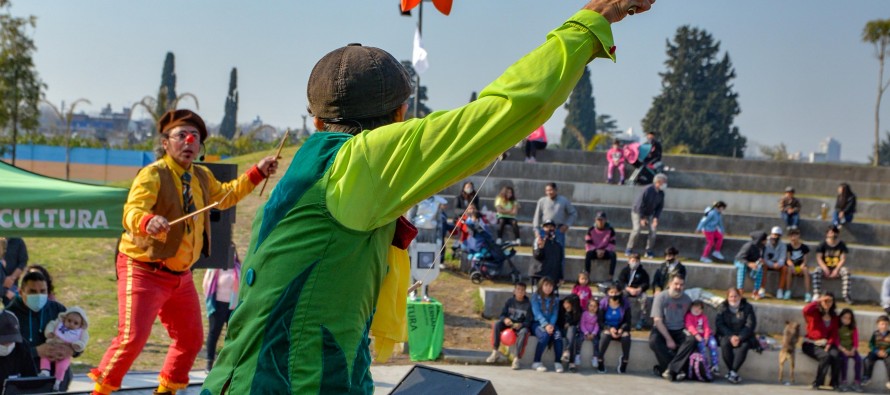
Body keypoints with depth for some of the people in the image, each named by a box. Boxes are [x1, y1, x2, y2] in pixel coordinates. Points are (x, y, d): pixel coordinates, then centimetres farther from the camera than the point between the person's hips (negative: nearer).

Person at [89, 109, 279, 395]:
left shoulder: (202, 177, 9)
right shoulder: (153, 175, -17)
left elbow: (224, 196, 30)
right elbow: (131, 212, -32)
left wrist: (257, 173, 22)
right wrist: (148, 221, -55)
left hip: (180, 274, 8)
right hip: (144, 271, -8)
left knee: (191, 339, 14)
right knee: (132, 338, -17)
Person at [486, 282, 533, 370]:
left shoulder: (528, 304, -3)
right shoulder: (510, 301, 4)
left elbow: (529, 321, -7)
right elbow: (502, 315, 2)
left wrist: (521, 325, -28)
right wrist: (505, 319, -24)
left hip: (521, 326, -3)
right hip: (508, 324, 3)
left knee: (524, 332, -38)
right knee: (496, 324, -27)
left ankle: (517, 358, -38)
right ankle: (495, 352, -17)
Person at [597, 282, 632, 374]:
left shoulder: (625, 304, -4)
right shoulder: (603, 304, -8)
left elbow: (627, 322, -2)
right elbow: (600, 321, -7)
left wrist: (621, 329, -23)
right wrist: (610, 328, -25)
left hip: (620, 329, 1)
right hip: (606, 328, -1)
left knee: (626, 335, -33)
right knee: (606, 334, -37)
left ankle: (624, 360, -14)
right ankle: (600, 360, -25)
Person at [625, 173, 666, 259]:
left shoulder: (661, 193, -7)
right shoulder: (647, 190, -27)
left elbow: (660, 207, 2)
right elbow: (640, 205, -24)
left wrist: (656, 218, -11)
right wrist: (642, 218, -22)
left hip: (649, 214, 6)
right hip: (637, 212, -6)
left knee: (653, 230, -10)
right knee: (636, 229, -21)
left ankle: (649, 251, 2)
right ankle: (629, 249, -7)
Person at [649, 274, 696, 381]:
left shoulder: (687, 299, 3)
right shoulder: (661, 297, -8)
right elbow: (658, 321, -12)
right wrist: (668, 339, -18)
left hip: (678, 332, 3)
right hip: (661, 330, -3)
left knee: (692, 340, -28)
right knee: (654, 341, -35)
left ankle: (670, 369, -33)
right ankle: (678, 369, -29)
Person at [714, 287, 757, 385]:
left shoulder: (747, 307, 1)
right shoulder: (722, 307, 3)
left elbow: (750, 325, -8)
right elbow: (719, 324, -7)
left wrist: (740, 337, -23)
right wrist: (731, 336, -21)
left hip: (743, 336, 0)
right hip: (726, 335, 0)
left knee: (744, 345, -34)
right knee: (725, 343, -33)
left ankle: (733, 372, -32)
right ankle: (733, 372, -25)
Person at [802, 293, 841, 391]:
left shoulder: (834, 317, 13)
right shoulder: (814, 313, 0)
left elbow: (834, 334, 5)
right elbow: (806, 310, -25)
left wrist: (829, 344, -13)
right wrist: (818, 300, -17)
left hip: (825, 344, 4)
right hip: (811, 344, -4)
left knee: (836, 355, -29)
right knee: (825, 356, -32)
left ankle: (834, 383, -18)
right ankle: (817, 383, -21)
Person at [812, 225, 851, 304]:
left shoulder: (841, 245, 3)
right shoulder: (823, 244, 0)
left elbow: (843, 259, -4)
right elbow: (819, 258, -5)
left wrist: (836, 270, -18)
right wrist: (825, 269, -20)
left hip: (837, 268, 1)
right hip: (825, 268, -1)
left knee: (846, 271, -30)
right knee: (817, 271, -32)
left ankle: (846, 295, -32)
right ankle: (816, 294, -36)